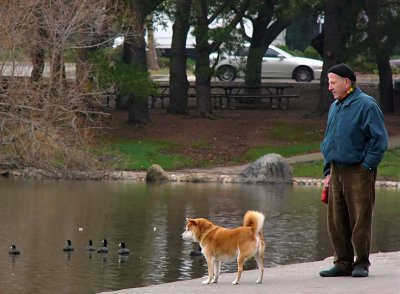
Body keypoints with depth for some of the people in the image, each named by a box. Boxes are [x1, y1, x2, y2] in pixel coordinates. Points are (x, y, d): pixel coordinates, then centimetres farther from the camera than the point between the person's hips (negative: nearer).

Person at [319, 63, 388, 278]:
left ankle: (362, 263, 5)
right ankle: (343, 263, 12)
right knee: (336, 220, 5)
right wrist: (328, 171, 18)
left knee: (360, 219, -3)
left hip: (358, 172, -7)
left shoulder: (366, 105, -9)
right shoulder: (335, 107, 16)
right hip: (337, 170, 7)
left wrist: (367, 166, -11)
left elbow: (379, 139, -10)